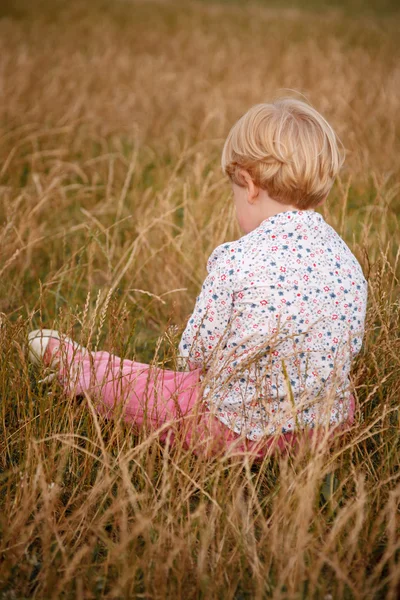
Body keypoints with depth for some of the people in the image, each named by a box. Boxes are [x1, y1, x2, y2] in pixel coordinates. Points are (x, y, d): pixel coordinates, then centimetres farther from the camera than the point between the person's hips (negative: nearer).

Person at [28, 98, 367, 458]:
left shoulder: (234, 261, -22)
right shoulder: (347, 259, -4)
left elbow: (196, 353, -14)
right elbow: (352, 346, 8)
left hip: (240, 430, -5)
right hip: (330, 425, 6)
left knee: (125, 379, 14)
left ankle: (70, 364, 44)